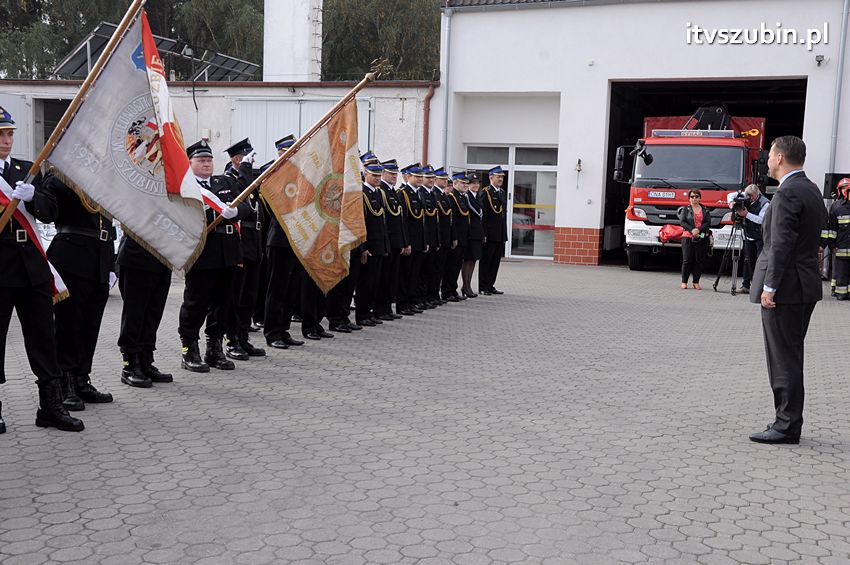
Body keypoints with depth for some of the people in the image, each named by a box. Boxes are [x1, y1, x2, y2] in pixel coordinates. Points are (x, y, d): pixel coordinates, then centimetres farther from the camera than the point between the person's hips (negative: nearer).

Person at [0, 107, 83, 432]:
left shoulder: (28, 171, 13)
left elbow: (50, 212, 5)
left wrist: (31, 195, -14)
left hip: (33, 268, 4)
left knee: (44, 338, 7)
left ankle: (51, 406, 15)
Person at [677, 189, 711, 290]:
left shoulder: (705, 210, 13)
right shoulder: (685, 209, 8)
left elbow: (708, 223, 2)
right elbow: (682, 222, -3)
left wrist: (699, 230, -14)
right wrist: (692, 230, -16)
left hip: (702, 238, 2)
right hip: (688, 237, -2)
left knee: (699, 260, 0)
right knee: (687, 260, -4)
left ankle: (696, 282, 5)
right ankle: (684, 282, 1)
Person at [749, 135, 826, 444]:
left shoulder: (788, 193, -16)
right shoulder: (811, 190, 14)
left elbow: (781, 244, -21)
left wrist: (769, 287, -20)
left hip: (785, 288, -10)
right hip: (806, 285, 10)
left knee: (784, 358, -4)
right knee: (789, 357, 16)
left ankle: (787, 427, 1)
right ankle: (788, 420, 22)